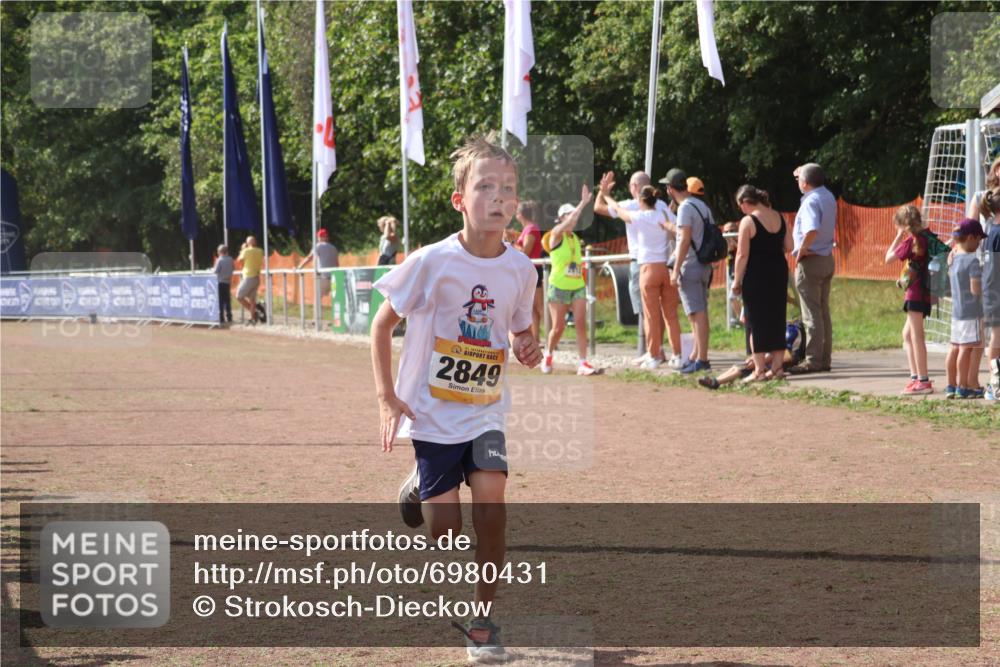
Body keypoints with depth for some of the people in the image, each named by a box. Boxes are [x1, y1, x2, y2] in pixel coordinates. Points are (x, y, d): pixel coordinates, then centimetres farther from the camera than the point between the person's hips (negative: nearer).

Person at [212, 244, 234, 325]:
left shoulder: (220, 260, -14)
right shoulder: (230, 260, 3)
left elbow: (216, 271, -13)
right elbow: (232, 269, 10)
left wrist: (213, 269, 7)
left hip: (220, 282, -5)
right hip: (227, 282, 5)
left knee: (220, 300, -1)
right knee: (227, 300, 12)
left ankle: (221, 318, -4)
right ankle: (229, 317, 11)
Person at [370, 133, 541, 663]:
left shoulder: (520, 270, -5)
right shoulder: (432, 262, -17)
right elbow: (383, 324, -7)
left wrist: (527, 348, -12)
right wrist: (386, 398, -13)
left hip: (487, 410, 3)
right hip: (433, 412, -3)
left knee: (491, 497, -17)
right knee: (445, 530, -3)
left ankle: (482, 618, -1)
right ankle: (421, 484, 36)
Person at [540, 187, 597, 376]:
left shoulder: (576, 238, 12)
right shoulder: (556, 235, -7)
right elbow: (569, 223, -27)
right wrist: (583, 203, -30)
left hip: (578, 287, 5)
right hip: (559, 287, -5)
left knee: (581, 323, -8)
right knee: (559, 327, 0)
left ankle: (582, 363, -9)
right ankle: (548, 357, 25)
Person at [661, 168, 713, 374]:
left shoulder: (685, 208, -13)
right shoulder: (702, 206, 14)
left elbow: (684, 240, -19)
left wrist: (676, 270, -18)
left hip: (690, 266, -9)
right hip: (704, 265, 9)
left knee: (697, 314, -10)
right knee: (699, 313, 14)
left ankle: (701, 359, -12)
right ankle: (696, 356, 21)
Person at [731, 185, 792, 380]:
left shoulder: (748, 221, -12)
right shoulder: (779, 217, 6)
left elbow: (742, 255, -14)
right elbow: (788, 246, 7)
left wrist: (737, 281, -8)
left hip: (756, 276, -6)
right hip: (779, 272, 6)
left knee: (756, 322, 1)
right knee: (777, 318, 13)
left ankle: (760, 369, 1)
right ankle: (777, 366, 14)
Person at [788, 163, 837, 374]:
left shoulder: (811, 202, -19)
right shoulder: (828, 197, 8)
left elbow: (812, 230, -36)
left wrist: (801, 249, -20)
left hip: (810, 261, -9)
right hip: (827, 259, 9)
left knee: (812, 314, -5)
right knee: (823, 312, 13)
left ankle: (813, 360, -5)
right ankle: (825, 359, 16)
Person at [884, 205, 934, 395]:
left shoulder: (911, 240, -14)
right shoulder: (926, 237, 11)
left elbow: (889, 258, -6)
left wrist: (898, 237, 1)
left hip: (916, 292, -9)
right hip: (923, 292, 9)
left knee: (917, 335, -8)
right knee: (907, 334, 18)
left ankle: (923, 381, -9)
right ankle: (915, 376, 19)